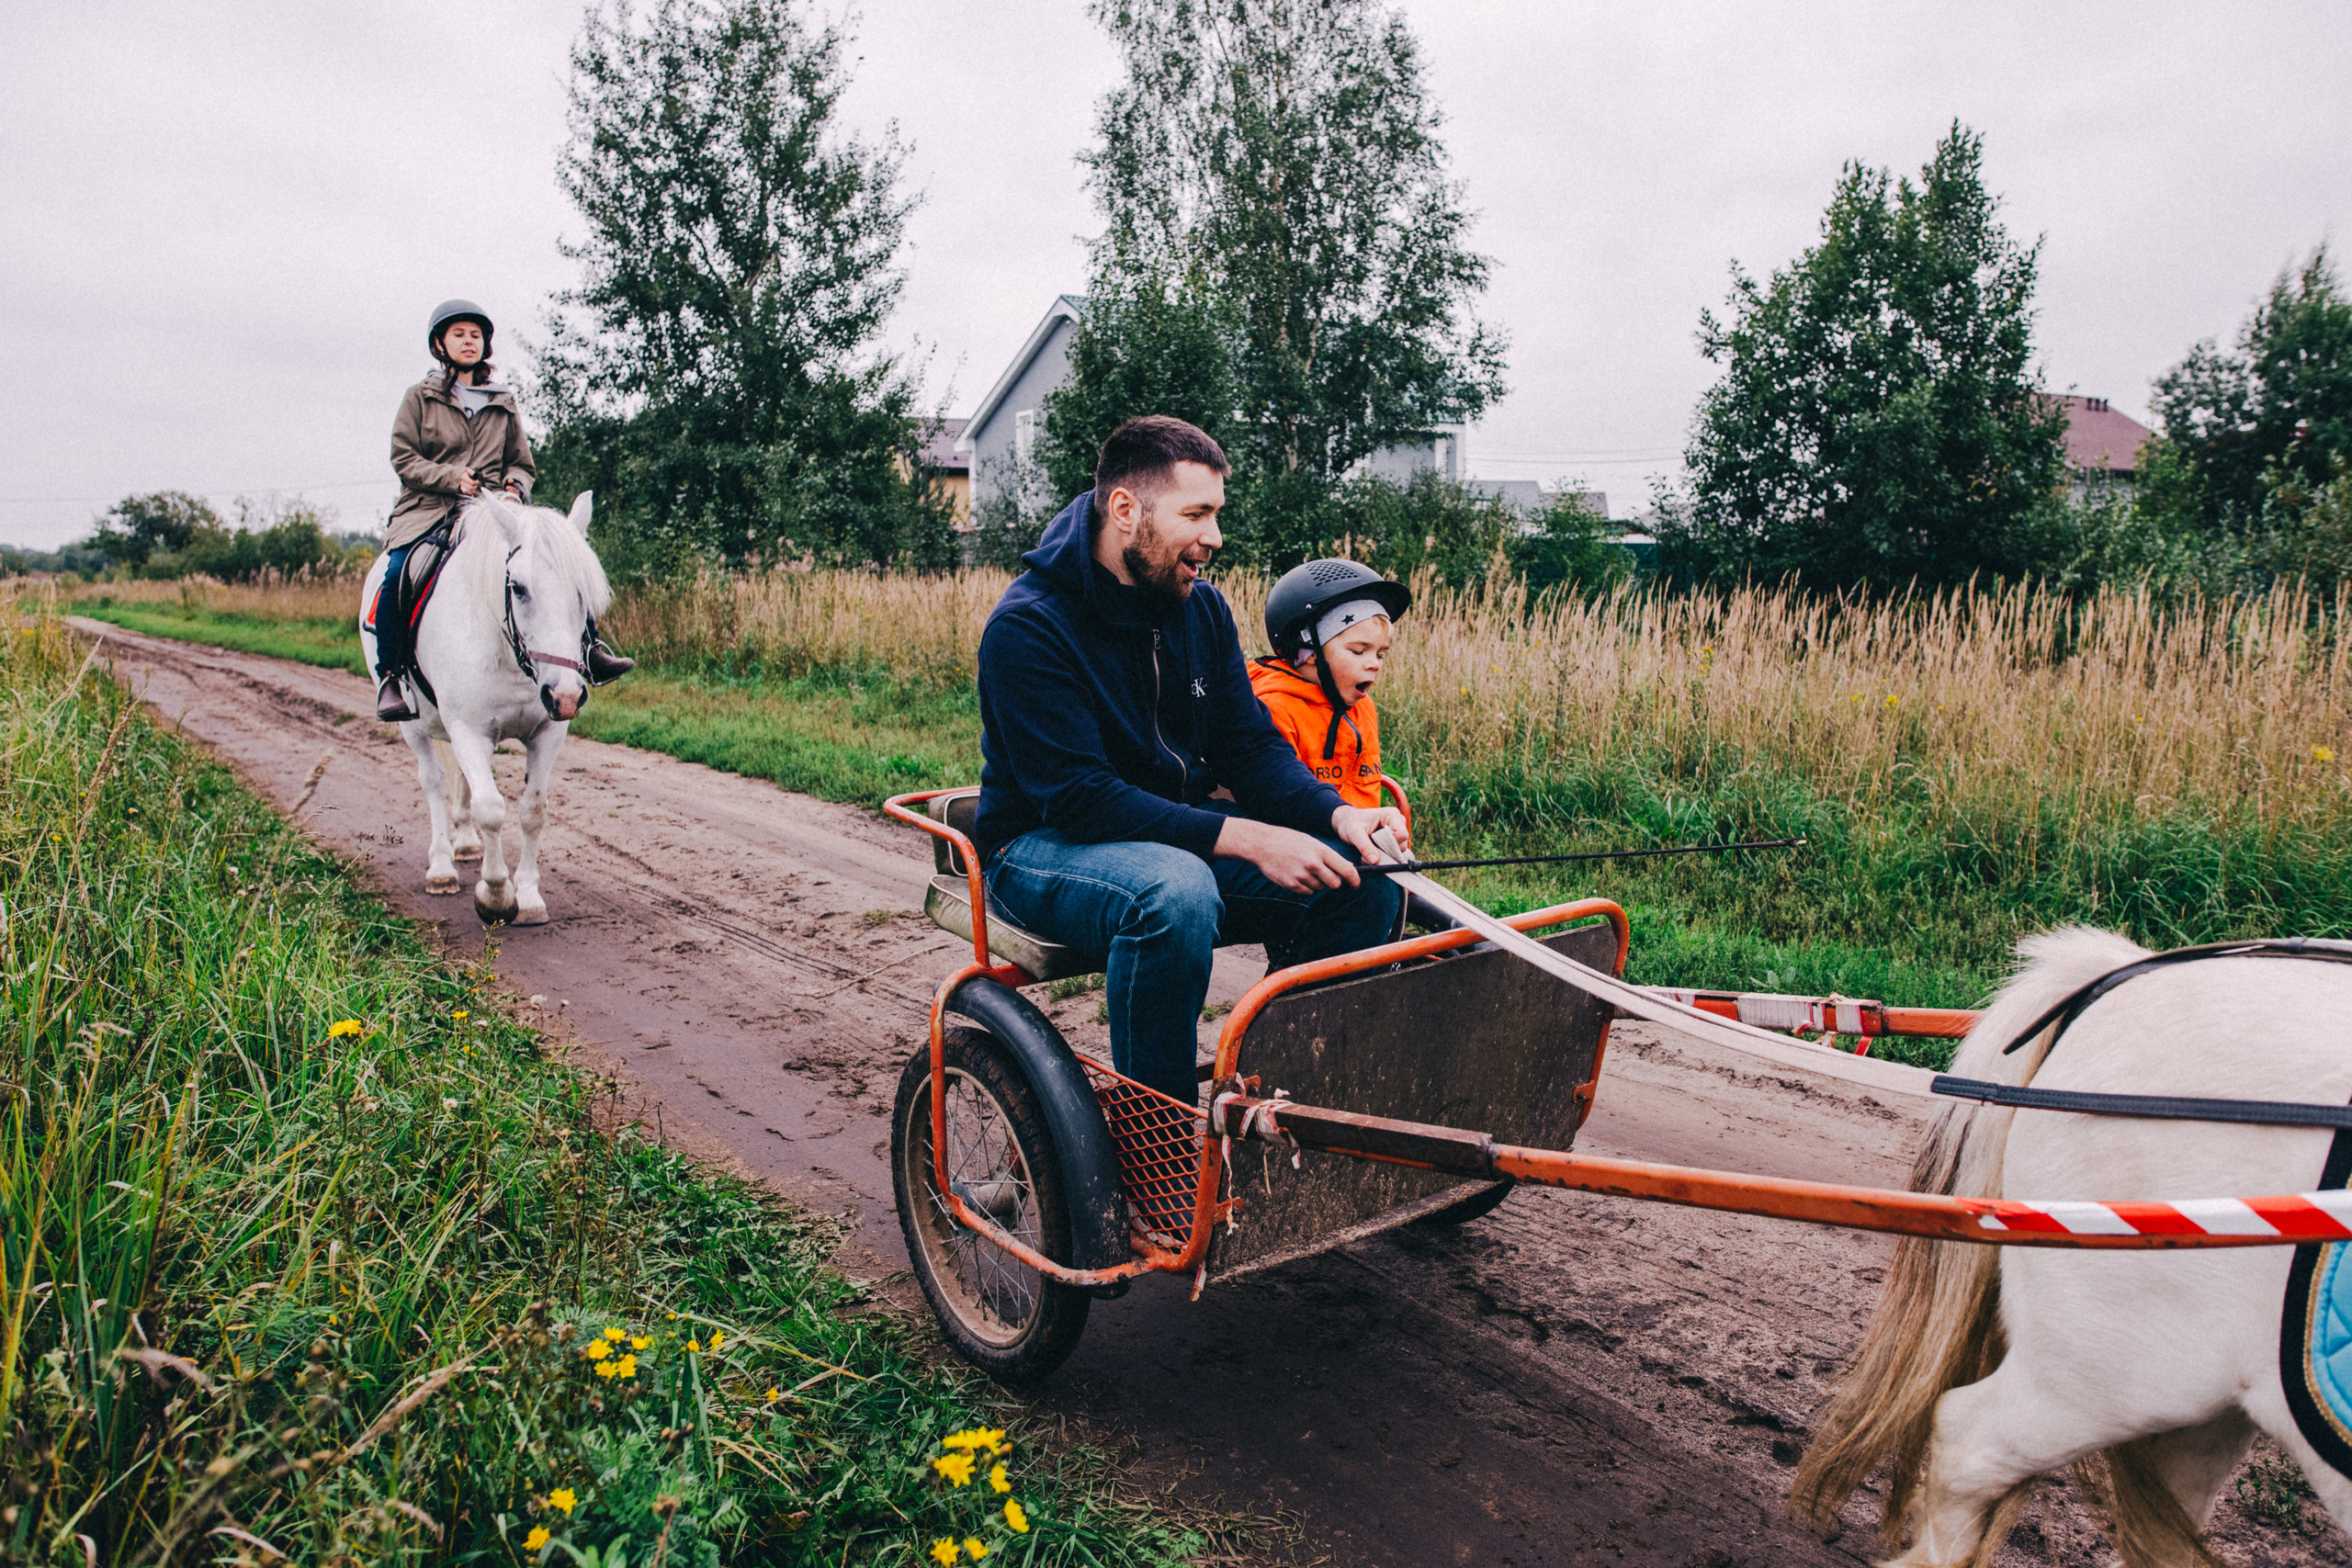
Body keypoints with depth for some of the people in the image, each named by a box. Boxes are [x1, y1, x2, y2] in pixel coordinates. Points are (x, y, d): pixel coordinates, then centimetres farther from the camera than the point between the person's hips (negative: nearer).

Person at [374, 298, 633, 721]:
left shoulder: (503, 402, 19)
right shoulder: (420, 397, 11)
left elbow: (522, 464, 19)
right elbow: (404, 459, 3)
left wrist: (515, 486, -5)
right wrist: (452, 477, -14)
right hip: (429, 511, -2)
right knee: (397, 576, -28)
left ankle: (590, 650, -20)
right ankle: (390, 677, -15)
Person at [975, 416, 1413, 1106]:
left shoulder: (1203, 608, 4)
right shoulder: (1029, 627, -19)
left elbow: (1251, 745, 3)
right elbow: (1080, 798, -25)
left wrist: (1337, 814, -18)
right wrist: (1245, 839, -31)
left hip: (1181, 832, 7)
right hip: (1043, 845, -6)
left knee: (1362, 879, -13)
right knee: (1176, 891, -39)